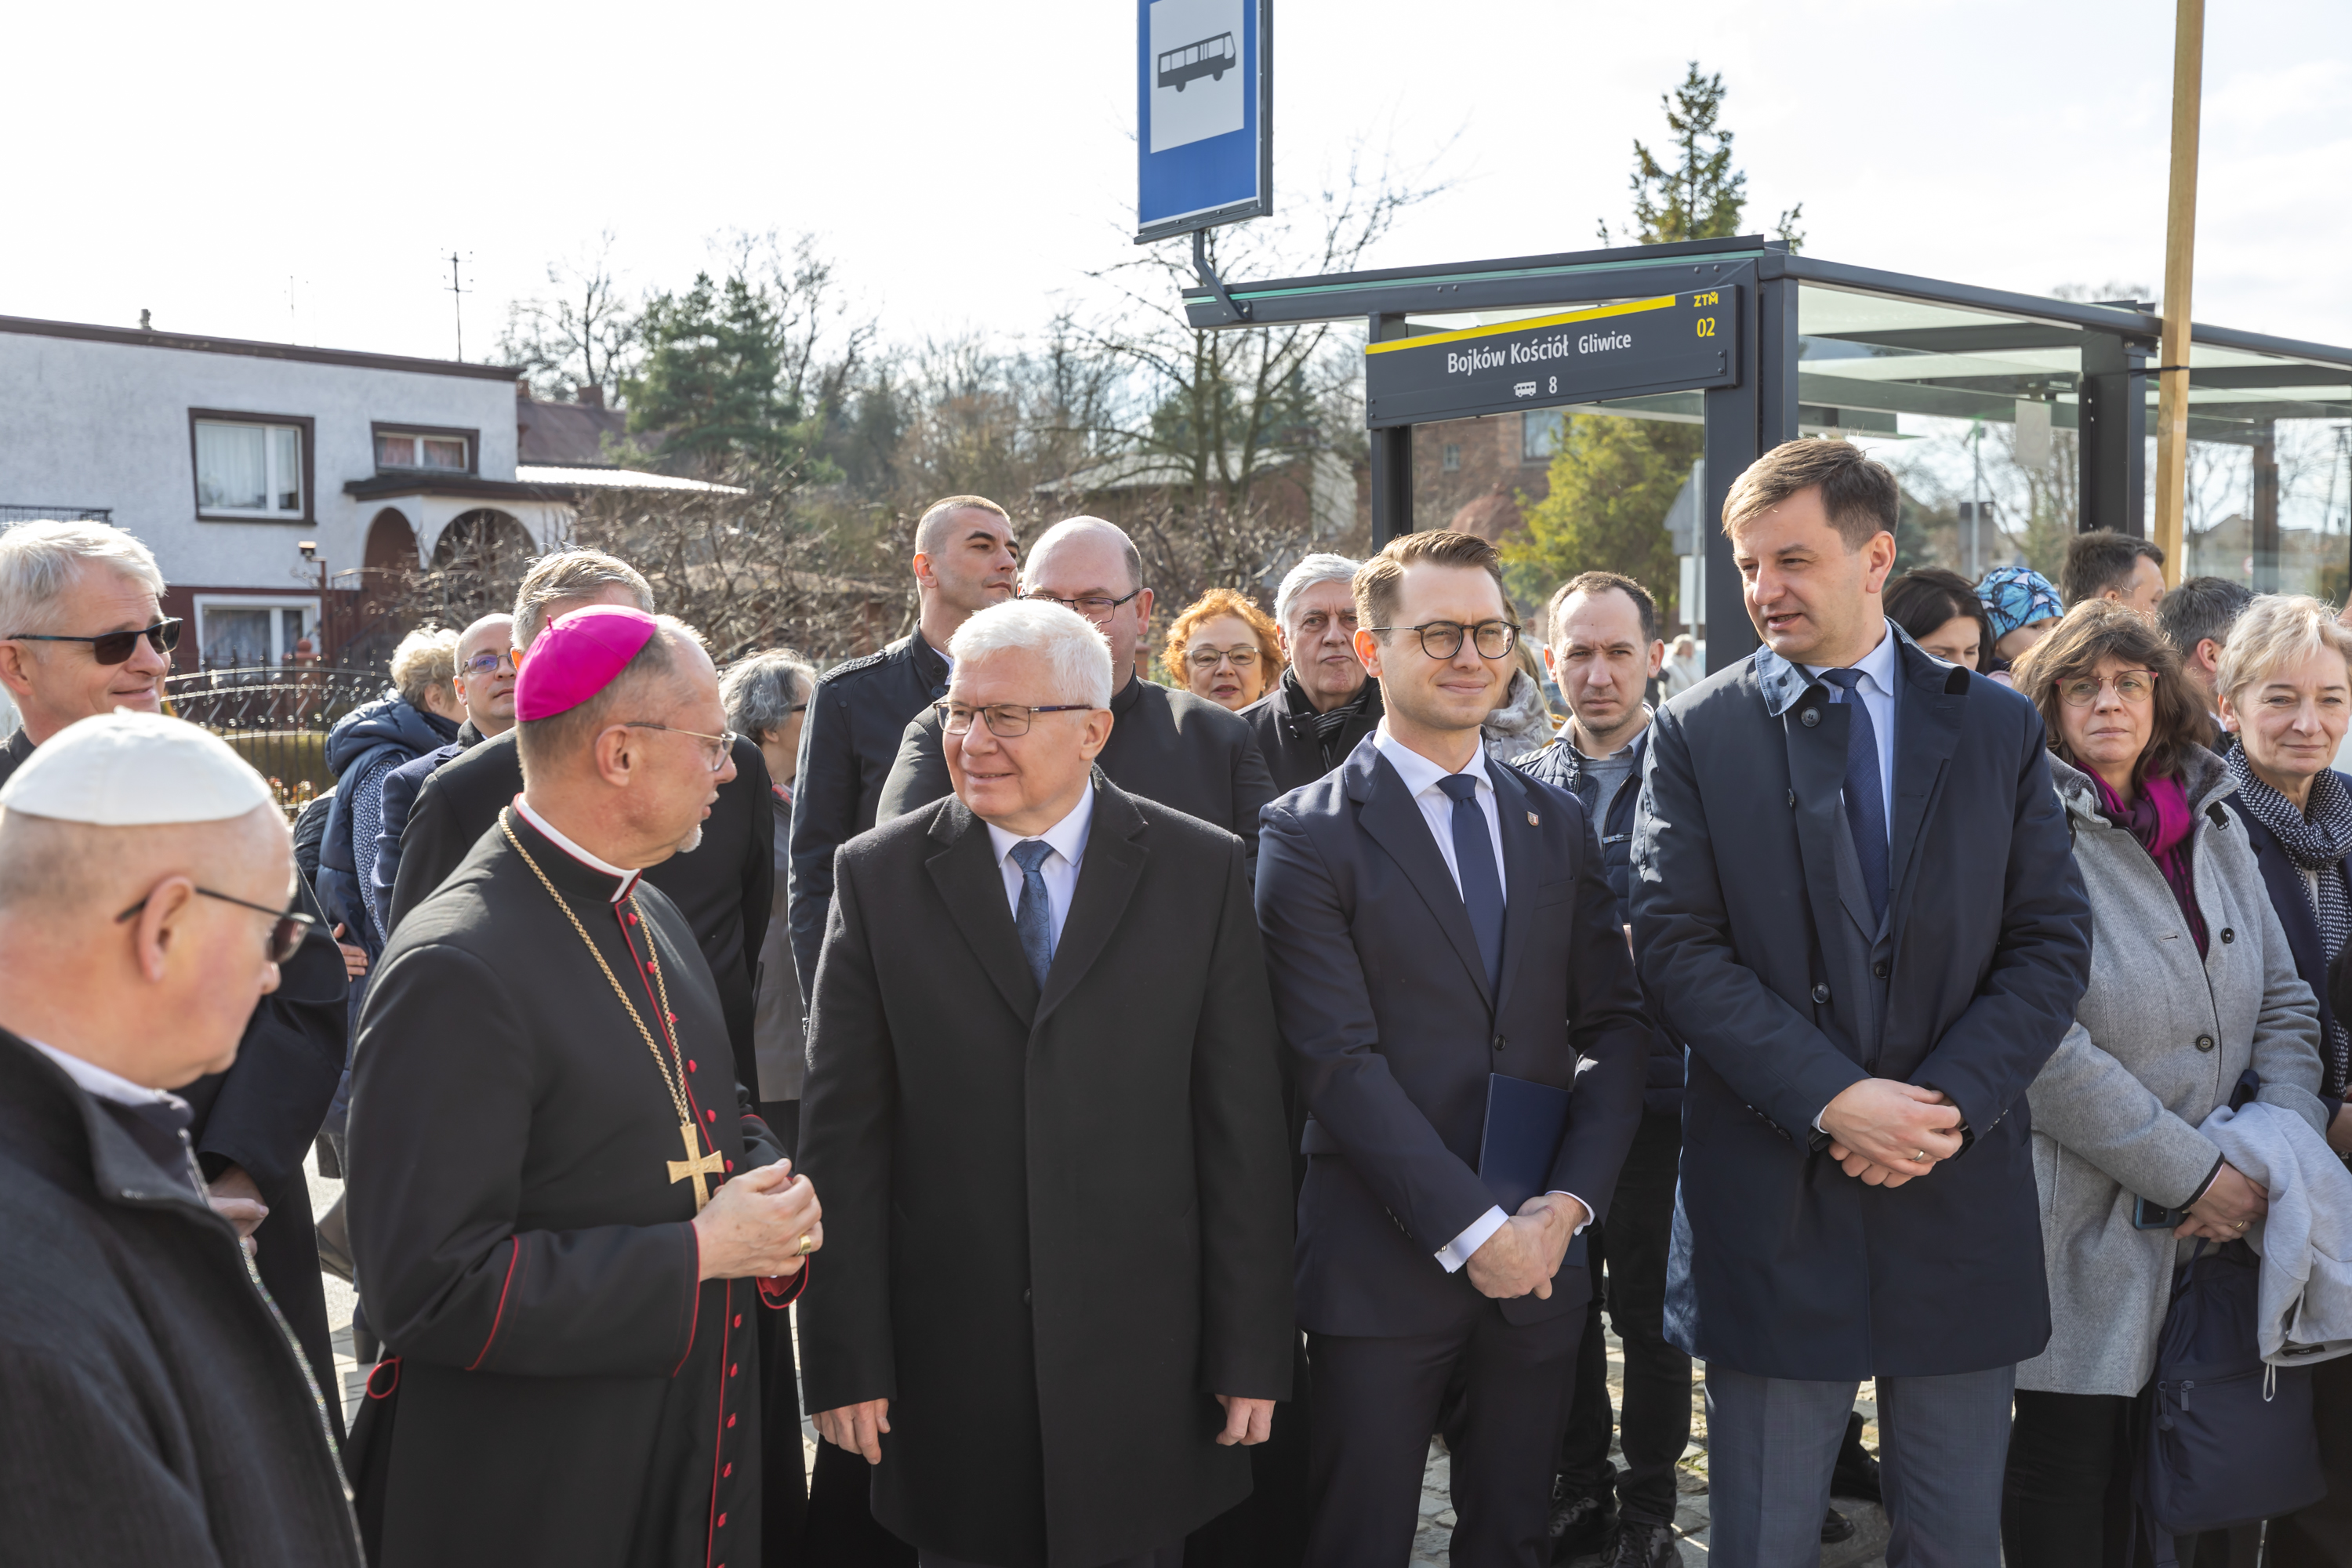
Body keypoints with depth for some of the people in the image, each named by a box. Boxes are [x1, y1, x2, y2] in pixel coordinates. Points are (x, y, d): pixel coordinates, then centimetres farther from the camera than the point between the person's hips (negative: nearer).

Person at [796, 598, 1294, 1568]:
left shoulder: (1204, 872, -2)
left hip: (1142, 1358, 0)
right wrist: (846, 1360, -5)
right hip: (950, 1367, 1)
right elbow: (843, 1136, -2)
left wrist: (1253, 1352, -2)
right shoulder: (877, 877, -1)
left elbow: (1243, 1128, -2)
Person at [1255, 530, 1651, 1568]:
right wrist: (1473, 1231, -16)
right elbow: (1341, 1062, -13)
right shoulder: (1308, 835, -7)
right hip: (1382, 1269, -4)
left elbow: (1614, 1026, 6)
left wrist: (1568, 1201, -8)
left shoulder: (1558, 827, 10)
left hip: (1538, 1253, 5)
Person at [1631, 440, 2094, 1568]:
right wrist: (1831, 1098, -17)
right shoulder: (1695, 733, 0)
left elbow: (2052, 943, 1)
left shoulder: (1999, 728, 5)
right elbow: (1677, 948, -8)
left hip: (1960, 1195, 2)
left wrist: (1950, 1101, -12)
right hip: (1772, 1204, -1)